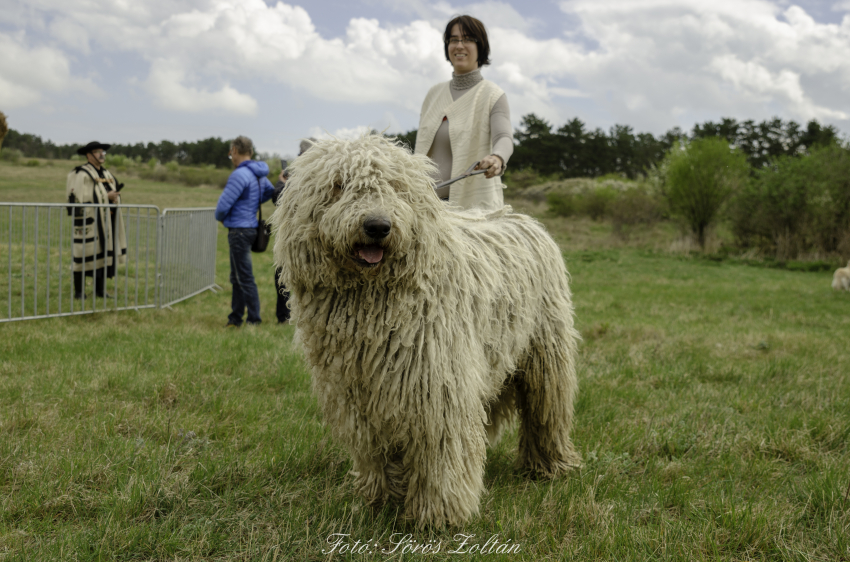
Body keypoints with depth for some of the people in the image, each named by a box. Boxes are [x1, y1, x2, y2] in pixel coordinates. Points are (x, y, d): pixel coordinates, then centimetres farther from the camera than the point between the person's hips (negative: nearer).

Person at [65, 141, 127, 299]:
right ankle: (79, 291, 3)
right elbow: (81, 198, -17)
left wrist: (114, 199, -5)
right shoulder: (82, 174, -10)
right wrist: (106, 197, -17)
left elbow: (114, 194, 19)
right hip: (88, 221, -7)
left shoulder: (106, 174, 15)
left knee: (103, 253, 7)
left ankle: (100, 289, 15)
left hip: (104, 222, 7)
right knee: (84, 255, -4)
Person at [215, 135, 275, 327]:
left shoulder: (240, 175, -18)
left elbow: (224, 203, -18)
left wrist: (220, 217, 3)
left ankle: (254, 320, -1)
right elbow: (270, 191, 30)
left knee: (244, 278, -4)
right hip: (250, 226, 9)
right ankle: (235, 318, 23)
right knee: (237, 277, 16)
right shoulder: (259, 175, 9)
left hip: (239, 230, -9)